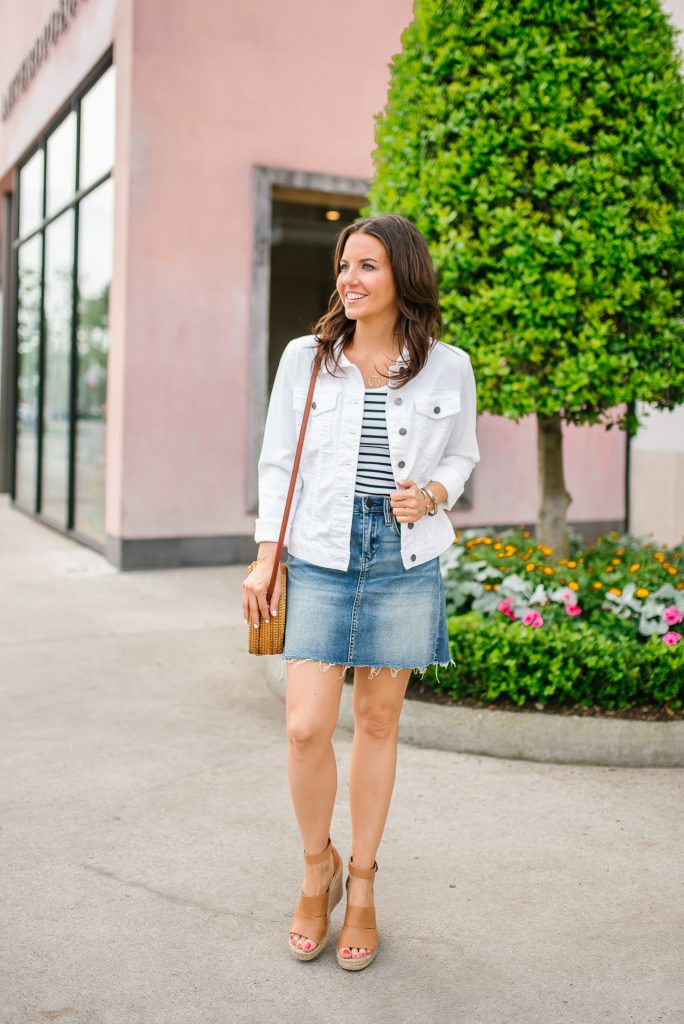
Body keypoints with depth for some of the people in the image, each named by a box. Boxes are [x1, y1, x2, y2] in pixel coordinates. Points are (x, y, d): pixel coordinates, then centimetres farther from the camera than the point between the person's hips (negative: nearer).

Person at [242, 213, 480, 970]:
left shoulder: (447, 368, 1)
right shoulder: (304, 358, 1)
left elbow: (462, 455, 14)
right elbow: (276, 463, 6)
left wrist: (431, 495, -8)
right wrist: (264, 560, 1)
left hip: (405, 560, 0)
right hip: (320, 558, 0)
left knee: (378, 723, 9)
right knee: (305, 728, -7)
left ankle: (361, 884, 27)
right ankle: (317, 867, 22)